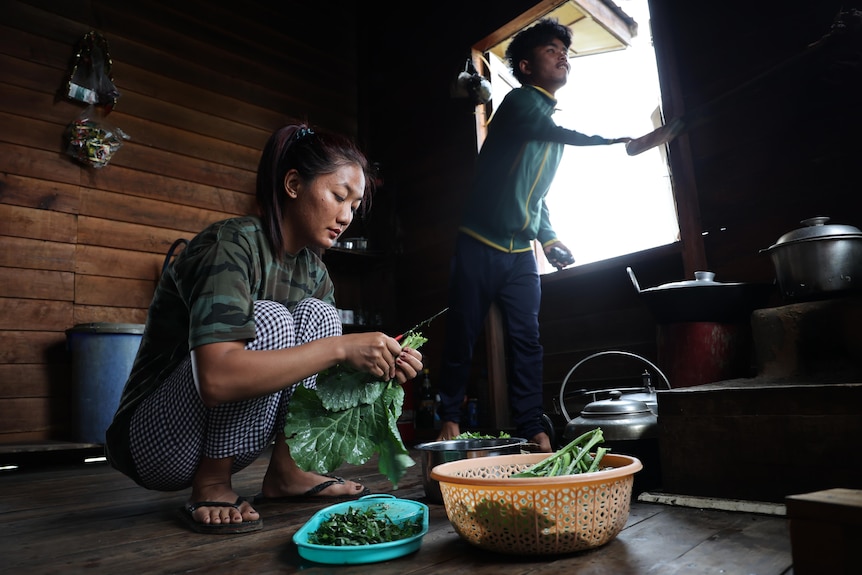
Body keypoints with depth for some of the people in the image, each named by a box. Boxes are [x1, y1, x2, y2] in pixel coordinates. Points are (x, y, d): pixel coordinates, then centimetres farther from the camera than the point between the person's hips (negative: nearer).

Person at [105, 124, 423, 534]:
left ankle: (286, 470, -5)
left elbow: (323, 373, 1)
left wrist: (377, 367, -19)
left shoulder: (313, 271, 2)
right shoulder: (232, 244, -24)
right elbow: (217, 378, -37)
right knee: (268, 320, -28)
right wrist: (340, 348, -35)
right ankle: (211, 485, -13)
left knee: (317, 315, -8)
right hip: (153, 441, -7)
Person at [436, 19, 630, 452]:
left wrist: (547, 238, 10)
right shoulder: (520, 102, -8)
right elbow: (559, 134, -29)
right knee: (461, 338, 3)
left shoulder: (555, 123, 15)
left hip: (522, 253, 6)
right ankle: (449, 418, 20)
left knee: (526, 341, 0)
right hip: (480, 246, -6)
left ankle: (532, 430, 7)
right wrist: (617, 140, -34)